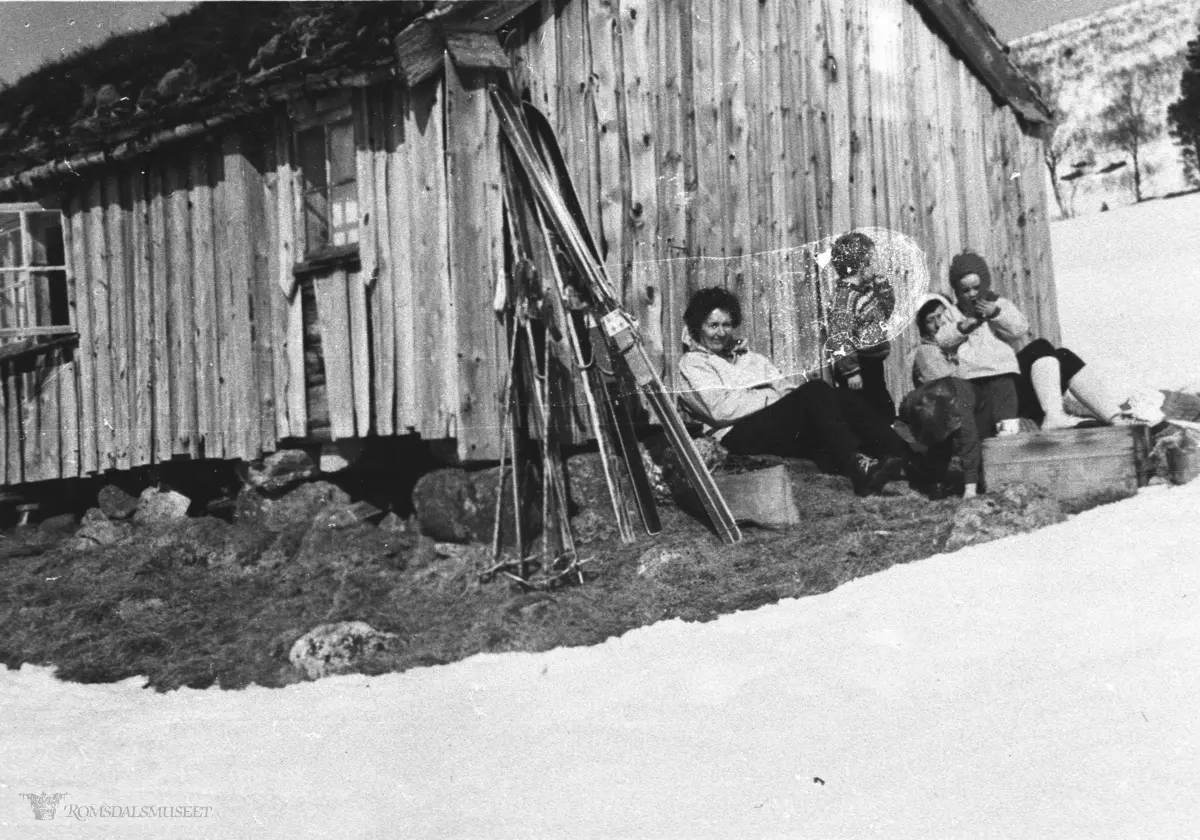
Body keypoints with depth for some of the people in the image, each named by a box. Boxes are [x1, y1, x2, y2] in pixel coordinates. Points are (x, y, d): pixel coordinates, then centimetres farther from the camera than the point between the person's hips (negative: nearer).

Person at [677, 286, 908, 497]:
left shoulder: (753, 359, 32)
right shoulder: (693, 362, 11)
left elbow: (786, 390, 18)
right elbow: (722, 409, -6)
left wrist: (791, 396, -6)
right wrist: (774, 397, -8)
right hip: (741, 434, -6)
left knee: (843, 397, -22)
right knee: (815, 390, -30)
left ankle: (906, 458, -39)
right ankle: (857, 466, -48)